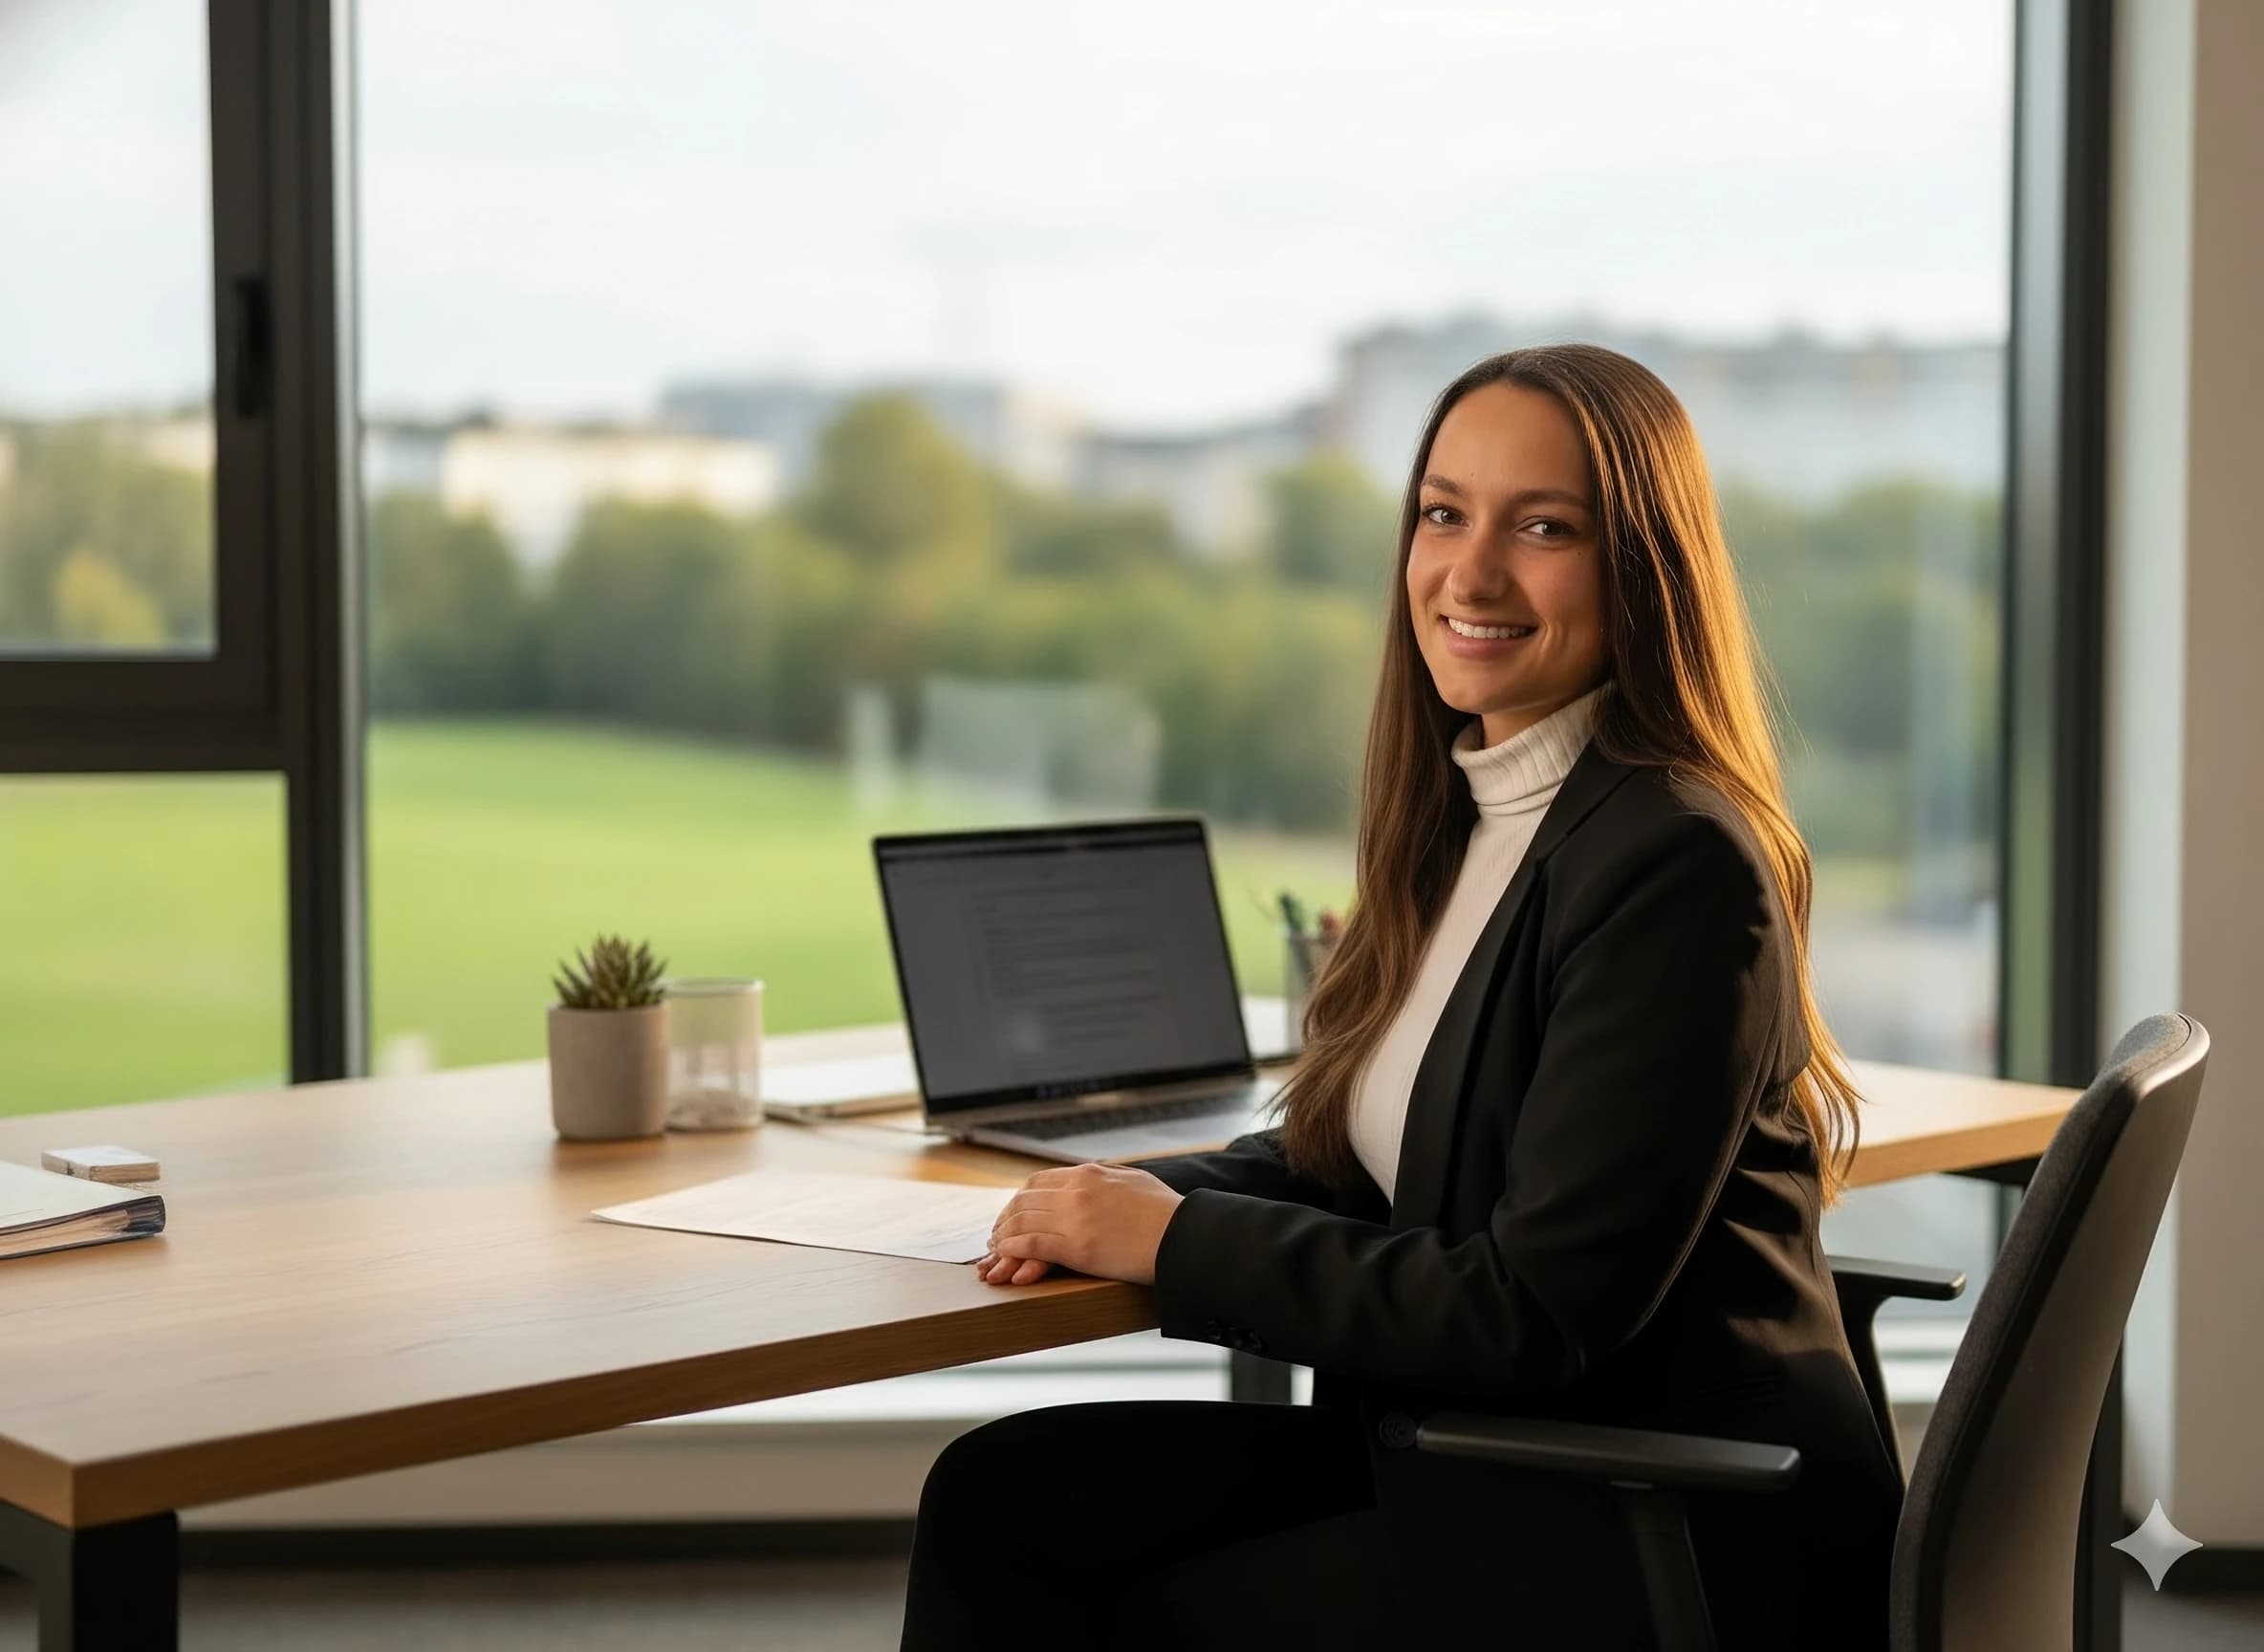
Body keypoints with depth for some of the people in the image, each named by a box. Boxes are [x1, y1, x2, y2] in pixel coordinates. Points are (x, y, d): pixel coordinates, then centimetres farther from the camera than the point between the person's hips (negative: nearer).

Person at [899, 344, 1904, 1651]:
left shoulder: (1677, 866, -21)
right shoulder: (1465, 815, 8)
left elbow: (1539, 1314, -24)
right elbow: (1370, 1152, 14)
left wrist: (1176, 1241, -15)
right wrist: (1138, 1199, -6)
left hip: (1673, 1542, -8)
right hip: (1485, 1455, 8)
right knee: (1003, 1495, 0)